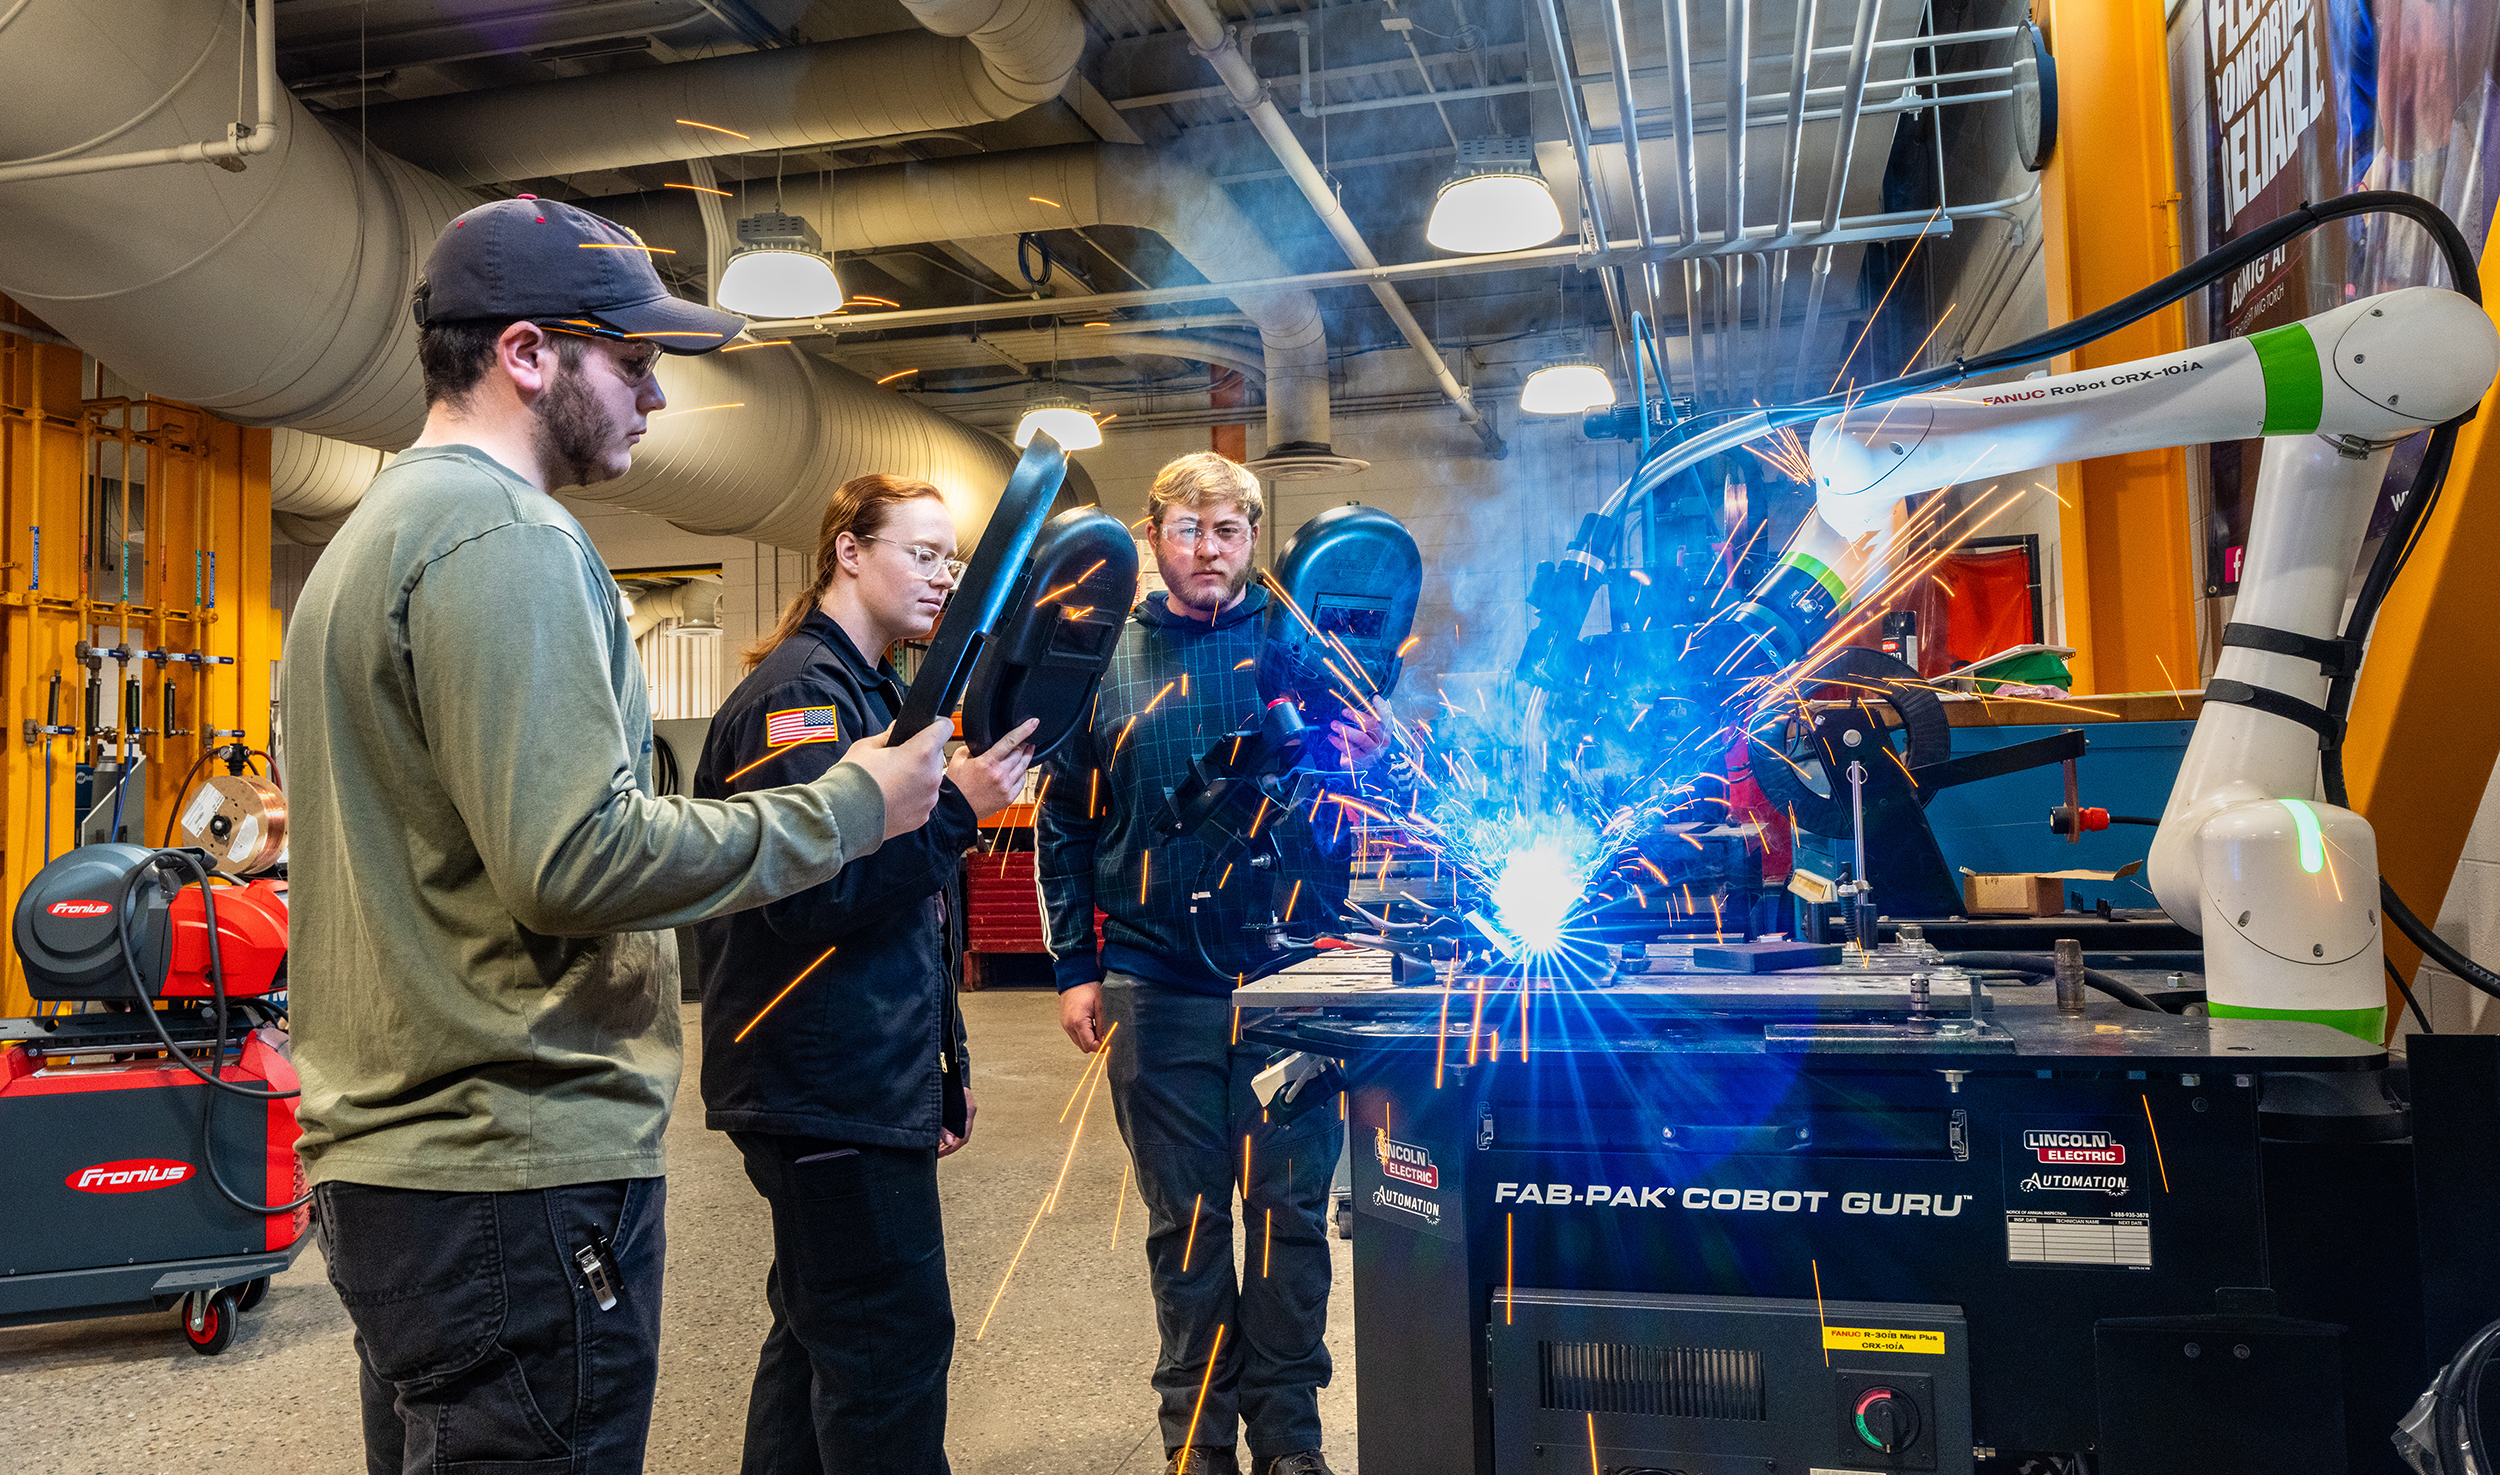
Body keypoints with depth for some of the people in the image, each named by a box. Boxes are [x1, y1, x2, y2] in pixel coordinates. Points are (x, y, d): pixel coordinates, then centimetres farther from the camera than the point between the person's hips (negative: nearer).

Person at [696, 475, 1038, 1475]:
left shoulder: (870, 691, 19)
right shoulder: (801, 690, -13)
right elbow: (812, 890, -24)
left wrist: (941, 1065, 25)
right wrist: (955, 807, -23)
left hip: (872, 1082, 10)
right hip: (833, 1092, -10)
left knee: (824, 1334, 18)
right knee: (892, 1349, -5)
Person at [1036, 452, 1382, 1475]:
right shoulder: (1106, 664, 6)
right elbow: (1062, 824, 9)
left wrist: (1369, 766, -14)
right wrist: (1076, 969, 4)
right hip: (1158, 989, 1)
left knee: (1289, 1211, 7)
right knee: (1184, 1219, 10)